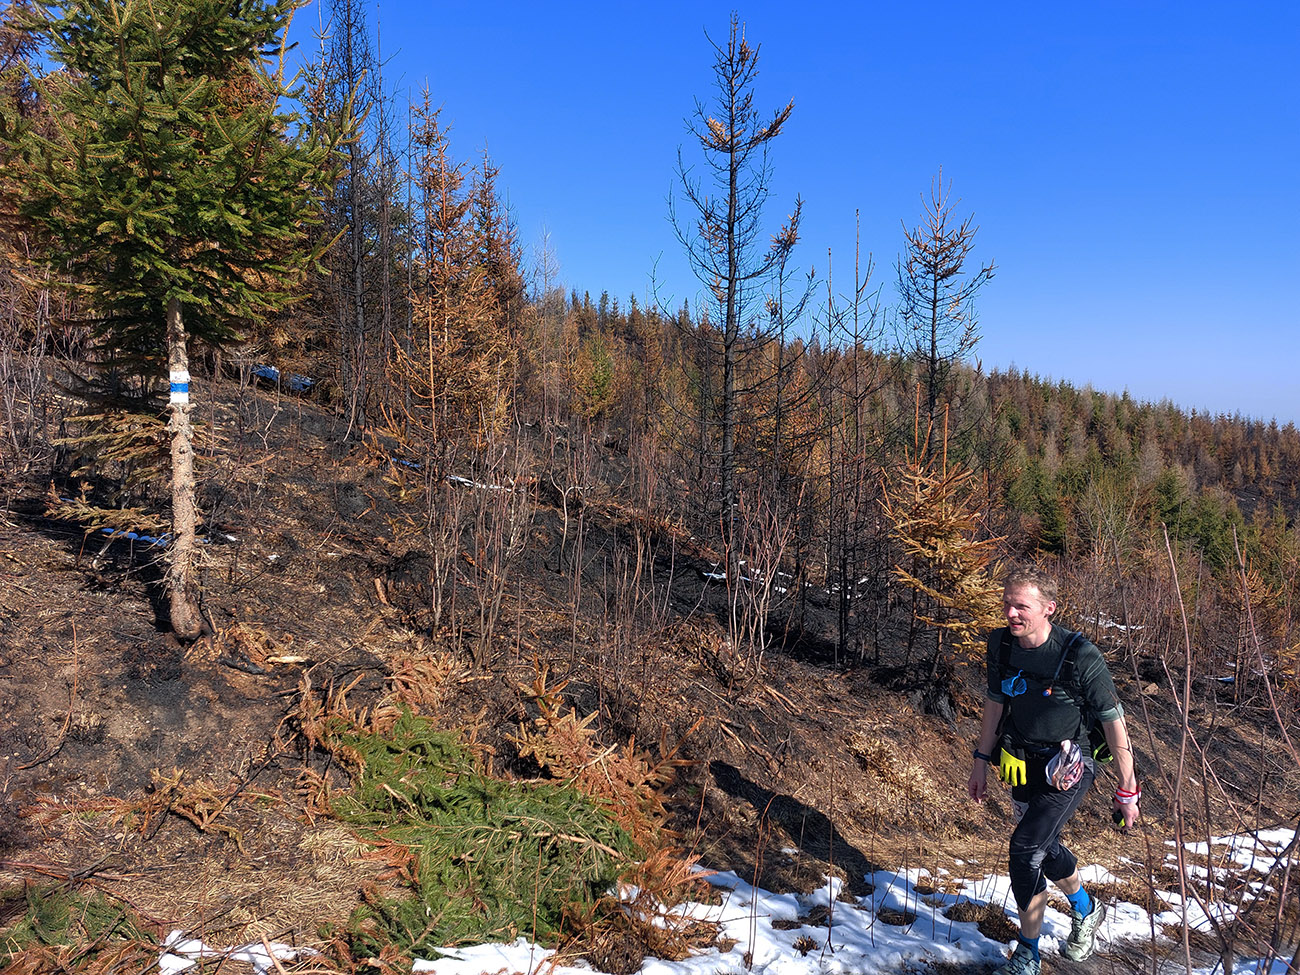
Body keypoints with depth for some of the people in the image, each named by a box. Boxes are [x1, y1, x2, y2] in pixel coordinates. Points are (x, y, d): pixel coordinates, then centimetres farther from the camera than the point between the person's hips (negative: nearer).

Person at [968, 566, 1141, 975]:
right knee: (1046, 849, 19)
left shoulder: (1081, 657, -24)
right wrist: (981, 762, 10)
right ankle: (1086, 911, 50)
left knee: (1025, 849, -16)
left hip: (1066, 771, -6)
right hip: (1023, 767, 6)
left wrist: (1127, 792, -9)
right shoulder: (1001, 645, -9)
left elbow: (1114, 725, -15)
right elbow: (995, 704, 6)